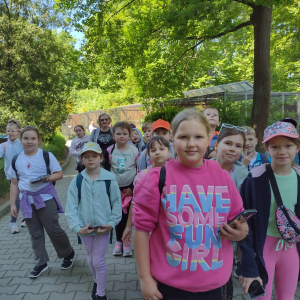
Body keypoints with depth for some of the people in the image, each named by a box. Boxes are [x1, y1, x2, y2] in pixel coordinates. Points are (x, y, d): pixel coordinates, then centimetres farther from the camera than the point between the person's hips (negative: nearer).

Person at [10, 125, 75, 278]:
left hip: (46, 197, -4)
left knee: (53, 229, 0)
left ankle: (69, 254, 24)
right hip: (27, 200, 4)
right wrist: (12, 204, 7)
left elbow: (59, 174, -6)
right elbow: (14, 183, 9)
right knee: (35, 233, 11)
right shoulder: (16, 160, 3)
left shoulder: (47, 155, -8)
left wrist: (44, 179, -23)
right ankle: (41, 263, 27)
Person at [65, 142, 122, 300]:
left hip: (103, 227, -2)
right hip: (85, 227, 3)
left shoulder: (110, 179, -12)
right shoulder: (77, 180, -7)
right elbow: (71, 206, -6)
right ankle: (97, 283, 47)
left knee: (98, 261, 3)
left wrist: (112, 223, -9)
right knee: (91, 259, 20)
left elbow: (116, 203, -4)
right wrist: (77, 227, -13)